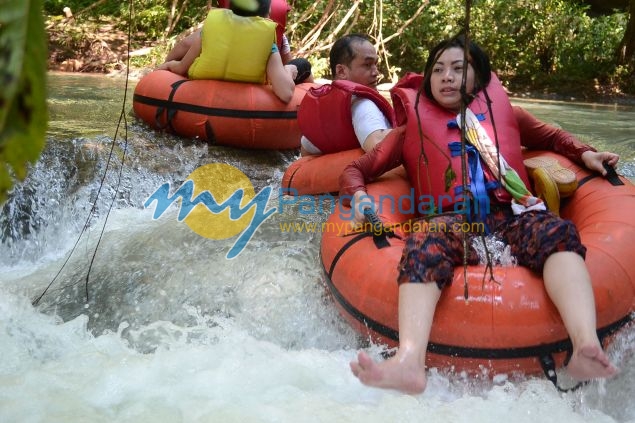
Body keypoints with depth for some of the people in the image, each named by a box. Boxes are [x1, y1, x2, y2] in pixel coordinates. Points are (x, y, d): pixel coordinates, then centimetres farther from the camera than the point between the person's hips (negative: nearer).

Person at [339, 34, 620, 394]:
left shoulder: (502, 111, 28)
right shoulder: (414, 128, 24)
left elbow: (551, 138, 42)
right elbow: (356, 169, 21)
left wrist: (585, 154, 21)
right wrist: (359, 196, -2)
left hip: (512, 214, 2)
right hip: (455, 222, -1)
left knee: (558, 232, -32)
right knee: (423, 247, -37)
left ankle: (587, 348, -53)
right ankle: (410, 362, -57)